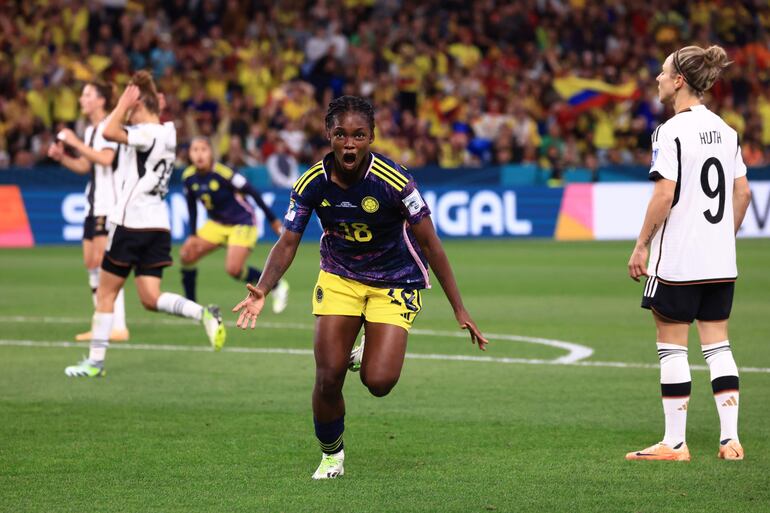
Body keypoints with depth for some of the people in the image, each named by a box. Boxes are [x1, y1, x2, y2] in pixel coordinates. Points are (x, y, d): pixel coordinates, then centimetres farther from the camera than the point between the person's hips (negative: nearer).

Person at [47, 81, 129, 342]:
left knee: (103, 262, -12)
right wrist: (62, 157, 9)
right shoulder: (90, 130, 17)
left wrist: (76, 143, -20)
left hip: (111, 205, -10)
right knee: (91, 264, 8)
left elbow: (106, 158, -25)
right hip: (94, 205, 10)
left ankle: (118, 327, -11)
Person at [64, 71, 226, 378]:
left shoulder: (148, 134, -14)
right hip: (158, 227, 8)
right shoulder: (166, 133, 13)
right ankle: (204, 314, -17)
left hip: (131, 223, -8)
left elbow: (110, 132, -28)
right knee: (151, 299, 4)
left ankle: (95, 361, 7)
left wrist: (124, 103, -15)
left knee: (105, 293, 4)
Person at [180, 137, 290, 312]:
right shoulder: (188, 177, -8)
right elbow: (192, 206, 9)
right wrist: (193, 235, 3)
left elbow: (253, 192, -18)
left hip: (242, 223, -7)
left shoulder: (223, 173, -26)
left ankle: (277, 286, 3)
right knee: (187, 253, -6)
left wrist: (273, 220, -13)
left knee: (233, 269, -20)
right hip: (217, 224, 7)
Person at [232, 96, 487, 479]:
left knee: (378, 383, -16)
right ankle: (331, 455, 20)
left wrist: (458, 308, -13)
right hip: (339, 277, 2)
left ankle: (370, 357, 23)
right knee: (328, 376, -7)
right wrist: (262, 290, -25)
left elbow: (429, 243, -15)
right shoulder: (312, 184, -15)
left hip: (394, 282, -2)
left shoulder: (393, 181, -24)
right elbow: (288, 243, -7)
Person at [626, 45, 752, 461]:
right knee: (717, 344, 10)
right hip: (720, 261, 7)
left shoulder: (671, 132, -13)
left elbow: (664, 195, -18)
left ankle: (674, 443, 5)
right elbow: (742, 193, 11)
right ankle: (730, 439, 6)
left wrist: (642, 245, -10)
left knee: (671, 346, 2)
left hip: (677, 258, -7)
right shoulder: (725, 130, 9)